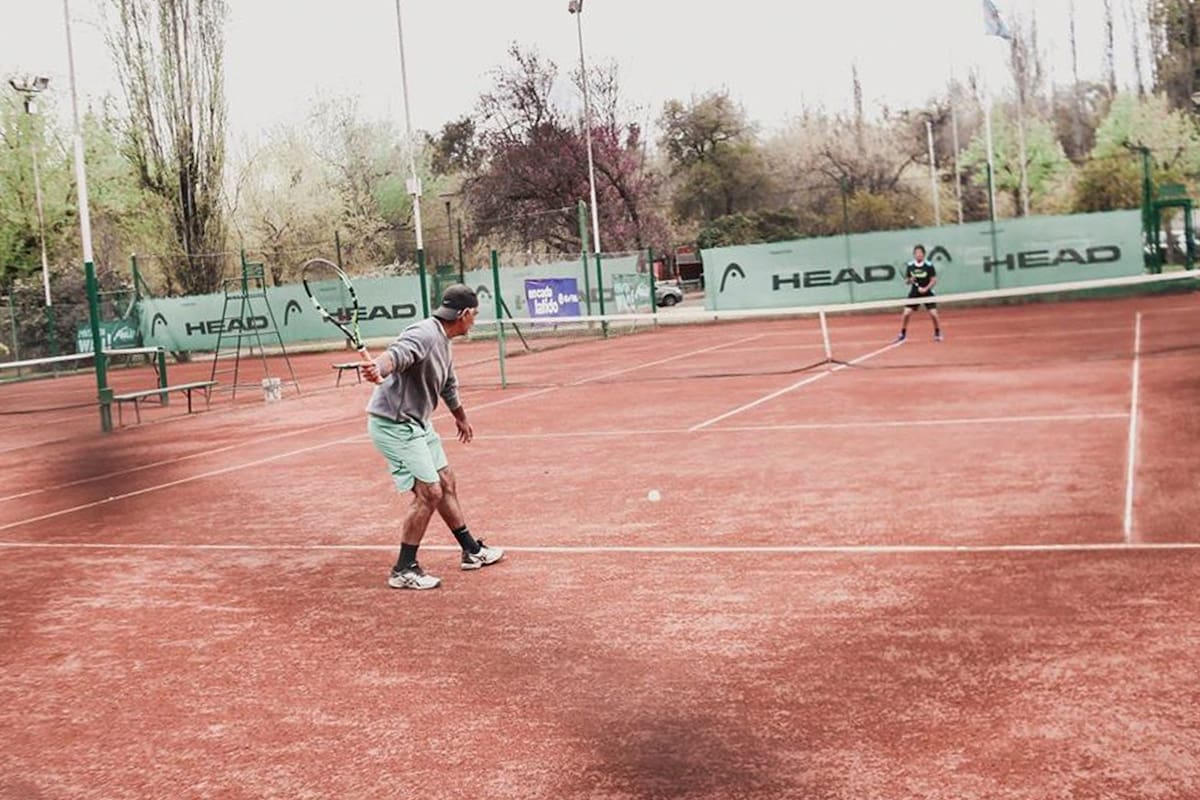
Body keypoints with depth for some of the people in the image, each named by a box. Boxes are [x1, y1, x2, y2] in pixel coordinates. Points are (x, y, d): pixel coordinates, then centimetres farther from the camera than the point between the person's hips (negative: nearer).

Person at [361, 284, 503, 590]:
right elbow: (396, 354, -42)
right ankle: (403, 571, -2)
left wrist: (460, 417, 44)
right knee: (428, 492, -12)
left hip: (417, 423, 10)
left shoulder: (443, 342, 11)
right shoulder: (424, 335, -21)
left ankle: (472, 551, 34)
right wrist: (379, 369, -65)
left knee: (446, 484, 18)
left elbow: (448, 385, 29)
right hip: (393, 424, -10)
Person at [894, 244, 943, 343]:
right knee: (906, 313, -9)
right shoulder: (910, 266, -4)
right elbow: (906, 281, 4)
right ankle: (902, 334, 6)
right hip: (914, 293, 2)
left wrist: (926, 288, -23)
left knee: (933, 314, -9)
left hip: (927, 293, -2)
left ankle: (938, 333, 14)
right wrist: (910, 280, -19)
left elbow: (934, 280, -9)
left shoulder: (929, 266, -11)